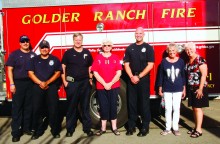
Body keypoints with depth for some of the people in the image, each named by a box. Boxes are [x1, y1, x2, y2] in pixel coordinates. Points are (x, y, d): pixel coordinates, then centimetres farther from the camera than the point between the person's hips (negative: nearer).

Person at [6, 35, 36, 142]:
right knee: (17, 108, -1)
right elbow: (9, 69, -3)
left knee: (28, 107, 9)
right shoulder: (14, 54, 1)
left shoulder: (33, 55, 9)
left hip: (31, 83, 3)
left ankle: (27, 128, 22)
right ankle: (16, 132, 5)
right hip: (18, 83, -3)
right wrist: (12, 84, -11)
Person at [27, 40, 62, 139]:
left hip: (52, 87, -1)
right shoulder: (34, 60, 9)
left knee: (53, 109, -1)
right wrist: (40, 83, -11)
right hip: (37, 87, 1)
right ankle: (38, 131, 14)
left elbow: (58, 73, 0)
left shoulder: (55, 59, 7)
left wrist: (47, 82, -12)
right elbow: (30, 73, 2)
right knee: (37, 109, 2)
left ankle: (55, 130, 10)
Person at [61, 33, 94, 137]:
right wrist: (64, 81, -6)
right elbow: (63, 67, 1)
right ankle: (70, 129, 15)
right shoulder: (68, 53, 2)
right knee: (71, 106, 5)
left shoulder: (87, 53, 9)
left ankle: (87, 128, 16)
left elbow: (90, 67, 14)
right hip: (71, 83, -2)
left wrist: (90, 79, 6)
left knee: (85, 106, 8)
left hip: (85, 82, 2)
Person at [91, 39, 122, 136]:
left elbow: (118, 73, -2)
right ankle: (103, 128, 15)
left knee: (113, 106, 5)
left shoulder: (115, 58, 4)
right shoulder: (98, 58, 2)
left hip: (114, 87, 0)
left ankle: (114, 128, 14)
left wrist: (110, 83, -11)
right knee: (103, 107, 5)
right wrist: (104, 84, -11)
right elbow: (95, 73, -4)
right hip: (101, 87, 0)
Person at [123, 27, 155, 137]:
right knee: (131, 102, 6)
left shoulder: (148, 48, 0)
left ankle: (145, 127, 10)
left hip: (144, 79, -3)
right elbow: (126, 64, 5)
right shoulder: (130, 48, 9)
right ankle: (131, 126, 16)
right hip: (131, 79, 3)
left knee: (144, 103, 2)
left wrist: (139, 76, -12)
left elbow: (150, 65, -7)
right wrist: (131, 76, -9)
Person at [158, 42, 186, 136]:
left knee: (176, 108, 6)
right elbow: (161, 76, 1)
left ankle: (175, 128, 17)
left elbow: (183, 75, 4)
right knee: (168, 109, 5)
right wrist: (160, 89, 1)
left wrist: (184, 89, 4)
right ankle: (168, 128, 15)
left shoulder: (181, 61, 0)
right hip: (167, 89, 0)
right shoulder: (164, 61, -2)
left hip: (178, 89, 1)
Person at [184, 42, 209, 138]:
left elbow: (204, 74, -15)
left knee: (198, 108, -4)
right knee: (194, 108, 10)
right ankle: (196, 127, 20)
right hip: (191, 88, 7)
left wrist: (200, 88, -19)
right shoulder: (188, 62, 12)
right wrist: (185, 89, 10)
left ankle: (199, 130, 4)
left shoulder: (200, 60, -10)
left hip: (199, 88, -7)